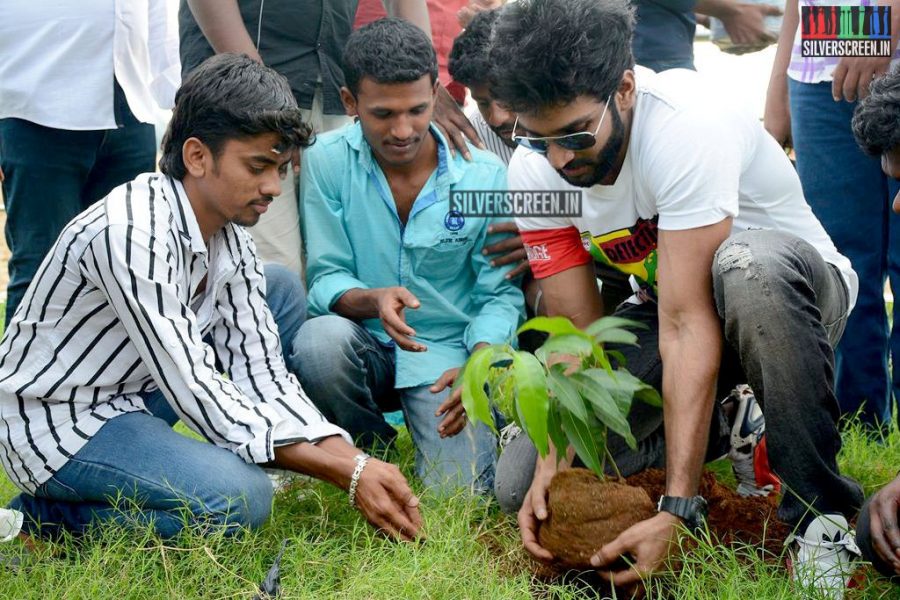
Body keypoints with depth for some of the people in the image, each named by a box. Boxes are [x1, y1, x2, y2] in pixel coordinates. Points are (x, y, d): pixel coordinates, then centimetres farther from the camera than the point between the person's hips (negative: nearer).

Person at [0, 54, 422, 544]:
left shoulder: (230, 235, -2)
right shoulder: (131, 234, -30)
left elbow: (263, 374, -2)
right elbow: (196, 394, -29)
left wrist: (356, 460, -17)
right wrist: (346, 473, -27)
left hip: (135, 392, 9)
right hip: (56, 424, -9)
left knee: (282, 288, 10)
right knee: (241, 498, -31)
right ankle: (48, 516, -10)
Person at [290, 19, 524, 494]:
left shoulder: (485, 176, -7)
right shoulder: (328, 161, -7)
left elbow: (500, 292, -4)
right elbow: (326, 279, -6)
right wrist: (373, 301, -29)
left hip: (448, 356, -1)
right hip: (366, 348, 1)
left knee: (456, 491, -22)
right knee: (319, 341, -34)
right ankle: (371, 452, -2)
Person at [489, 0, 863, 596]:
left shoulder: (689, 123, -34)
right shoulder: (533, 172, -15)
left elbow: (687, 324, -38)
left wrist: (676, 509, -41)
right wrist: (552, 462, -29)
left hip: (793, 286, -5)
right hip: (663, 306, 5)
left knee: (746, 265, -43)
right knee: (520, 477, -11)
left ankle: (823, 514, -28)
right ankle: (720, 427, 12)